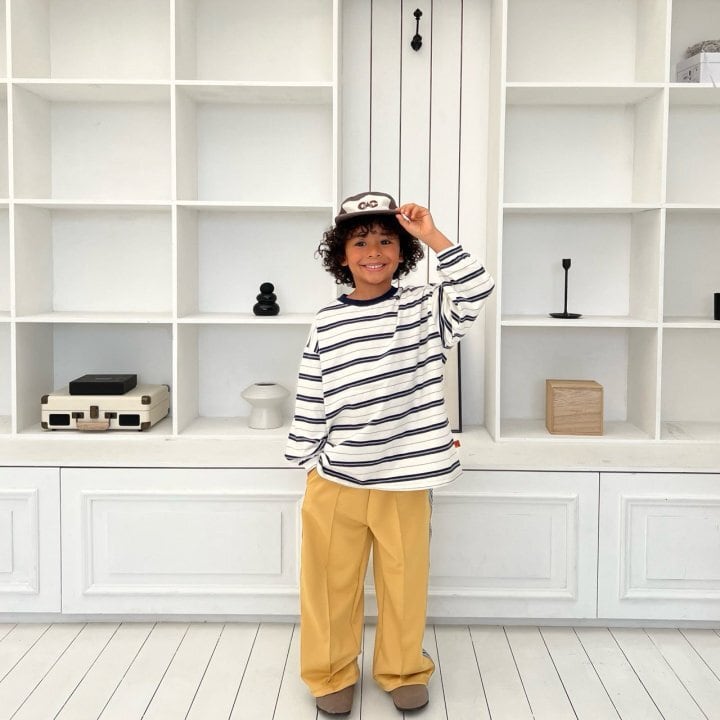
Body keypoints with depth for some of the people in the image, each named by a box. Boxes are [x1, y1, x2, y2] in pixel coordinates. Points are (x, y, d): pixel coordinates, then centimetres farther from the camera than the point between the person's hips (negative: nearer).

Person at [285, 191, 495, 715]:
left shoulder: (425, 308, 0)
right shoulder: (327, 325, 1)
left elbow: (478, 289, -18)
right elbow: (311, 402, 5)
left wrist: (432, 236, -20)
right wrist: (308, 463, 5)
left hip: (405, 481, 0)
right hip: (336, 482, 1)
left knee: (405, 582, 13)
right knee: (331, 582, 11)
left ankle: (403, 670, 34)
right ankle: (331, 673, 31)